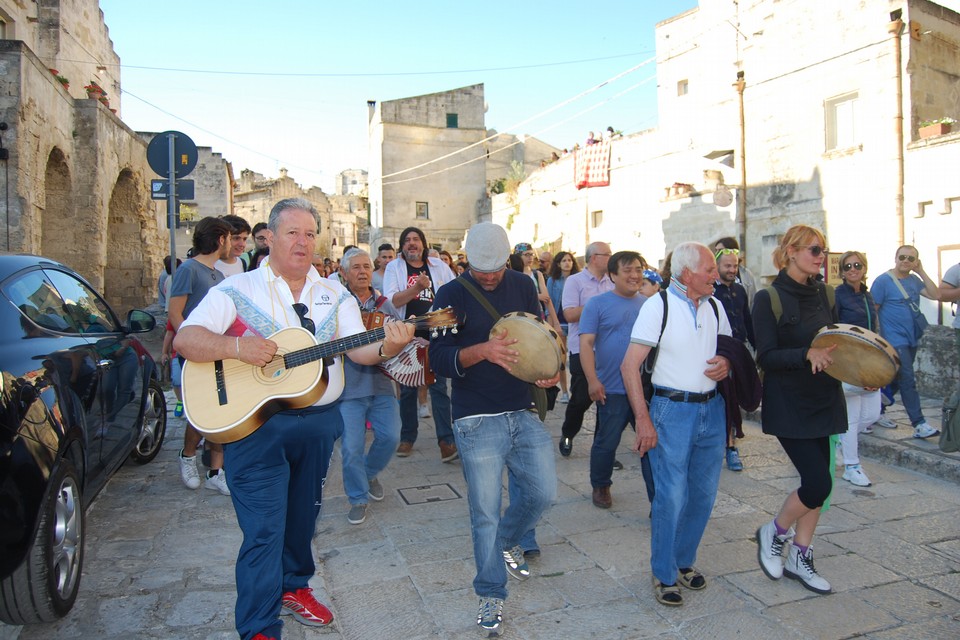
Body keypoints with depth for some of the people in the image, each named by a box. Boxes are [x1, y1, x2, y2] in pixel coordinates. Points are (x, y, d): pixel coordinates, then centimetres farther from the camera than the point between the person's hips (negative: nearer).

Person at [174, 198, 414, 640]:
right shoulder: (238, 290, -3)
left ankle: (293, 587, 41)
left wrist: (386, 347, -25)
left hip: (319, 421, 4)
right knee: (264, 529, -4)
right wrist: (236, 346, -30)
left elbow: (358, 349, -2)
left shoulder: (334, 294, 7)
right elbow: (185, 339, -11)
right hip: (255, 424, -4)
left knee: (303, 515, 19)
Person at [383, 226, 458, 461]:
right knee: (407, 389, 9)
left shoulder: (438, 266, 8)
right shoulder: (394, 268, 2)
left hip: (435, 334, 0)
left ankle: (446, 439, -2)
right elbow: (391, 301, -11)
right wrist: (417, 287, -22)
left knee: (439, 386, -4)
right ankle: (407, 437, 22)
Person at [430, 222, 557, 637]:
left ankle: (507, 542, 39)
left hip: (523, 413, 4)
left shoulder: (522, 287, 6)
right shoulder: (451, 295, -6)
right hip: (477, 422, -4)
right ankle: (491, 594, 24)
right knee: (485, 513, 4)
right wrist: (483, 350, -30)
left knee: (543, 493, 8)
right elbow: (439, 359, -13)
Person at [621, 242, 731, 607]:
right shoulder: (658, 306, -11)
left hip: (712, 408, 6)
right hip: (673, 409, -6)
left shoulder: (715, 307, 7)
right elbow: (630, 365, -14)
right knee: (672, 496, -2)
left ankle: (684, 560, 33)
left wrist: (727, 363, -5)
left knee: (704, 492, 13)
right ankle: (664, 575, 17)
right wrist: (643, 420, -18)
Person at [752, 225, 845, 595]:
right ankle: (773, 534, 17)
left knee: (817, 482, 10)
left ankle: (799, 558, 25)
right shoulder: (769, 298, -11)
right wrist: (807, 355, -29)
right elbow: (766, 357, -15)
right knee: (818, 483, -10)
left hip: (825, 399, 7)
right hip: (789, 404, -6)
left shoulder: (825, 295, 8)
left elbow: (834, 345, 16)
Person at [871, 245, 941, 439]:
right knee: (908, 381, -10)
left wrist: (921, 272, -3)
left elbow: (936, 295, -1)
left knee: (896, 380, 15)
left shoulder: (914, 280, 10)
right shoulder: (883, 281, -9)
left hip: (911, 339, 7)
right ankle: (919, 424, -9)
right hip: (895, 341, -7)